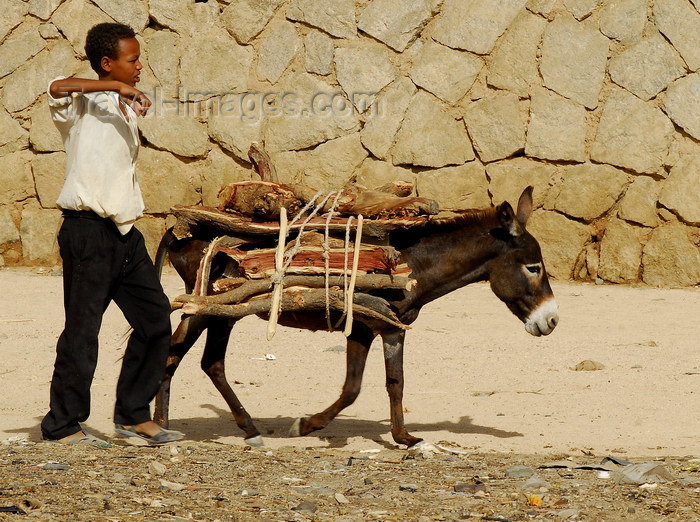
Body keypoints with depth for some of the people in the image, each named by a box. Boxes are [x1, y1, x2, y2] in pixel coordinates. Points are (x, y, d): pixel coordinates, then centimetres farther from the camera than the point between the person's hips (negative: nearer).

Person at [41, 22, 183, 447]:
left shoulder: (127, 110, 17)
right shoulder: (82, 103, -8)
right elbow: (57, 89, -31)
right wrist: (116, 86, -34)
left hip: (125, 232, 8)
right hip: (88, 231, -8)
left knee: (156, 317, 8)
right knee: (83, 329, -3)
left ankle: (133, 415, 18)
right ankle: (63, 425, 7)